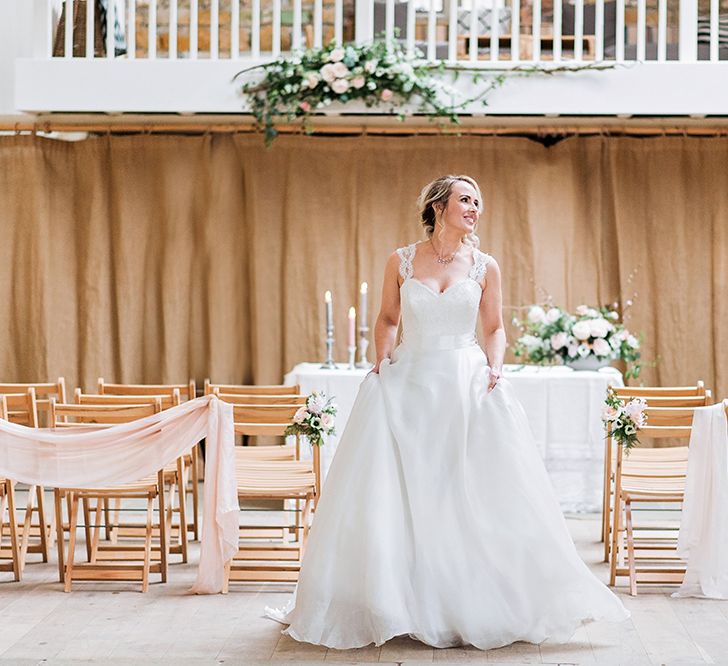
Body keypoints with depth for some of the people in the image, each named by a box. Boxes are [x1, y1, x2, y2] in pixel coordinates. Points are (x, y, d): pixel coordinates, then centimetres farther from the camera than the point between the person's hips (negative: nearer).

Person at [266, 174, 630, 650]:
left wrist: (495, 365, -5)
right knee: (392, 498, 0)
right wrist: (383, 356, -2)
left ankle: (480, 605, 13)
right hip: (408, 383, 0)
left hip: (467, 386, 0)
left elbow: (494, 326, 12)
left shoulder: (485, 267, 4)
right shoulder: (401, 262, 3)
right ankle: (393, 603, 13)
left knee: (478, 497, -1)